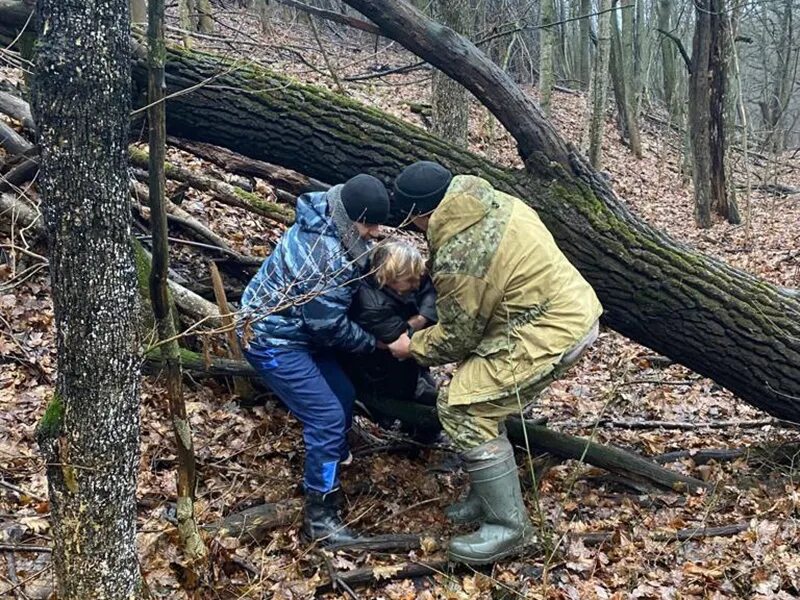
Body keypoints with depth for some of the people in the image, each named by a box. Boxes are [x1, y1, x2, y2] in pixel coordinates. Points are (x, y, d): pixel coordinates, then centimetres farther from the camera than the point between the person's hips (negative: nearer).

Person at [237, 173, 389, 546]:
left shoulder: (328, 226, -1)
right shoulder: (326, 255, -30)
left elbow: (363, 269, 9)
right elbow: (330, 326, -22)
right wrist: (374, 343, -7)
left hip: (293, 327, 10)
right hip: (271, 340, -10)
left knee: (343, 396, 15)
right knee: (328, 417, -11)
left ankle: (332, 469, 35)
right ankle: (319, 516, 0)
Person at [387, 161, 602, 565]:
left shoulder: (458, 258, -22)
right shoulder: (491, 201, 4)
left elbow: (457, 339, -10)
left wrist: (413, 347, 8)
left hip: (551, 332, -10)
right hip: (573, 307, 10)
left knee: (463, 409, -7)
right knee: (483, 399, 17)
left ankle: (507, 525, 2)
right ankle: (491, 494, 29)